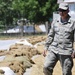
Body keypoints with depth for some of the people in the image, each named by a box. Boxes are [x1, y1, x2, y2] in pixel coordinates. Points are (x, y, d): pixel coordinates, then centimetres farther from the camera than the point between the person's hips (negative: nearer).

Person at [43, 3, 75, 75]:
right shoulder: (55, 22, 9)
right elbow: (50, 36, 15)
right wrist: (46, 47, 11)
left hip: (66, 52, -3)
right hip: (53, 50, 3)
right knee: (46, 67, -9)